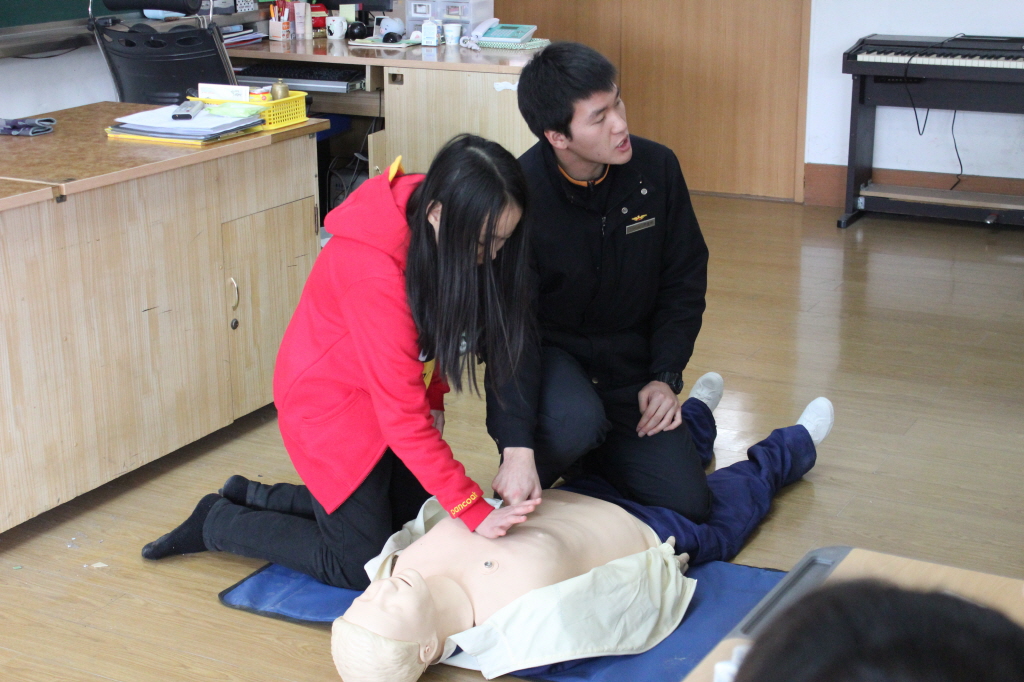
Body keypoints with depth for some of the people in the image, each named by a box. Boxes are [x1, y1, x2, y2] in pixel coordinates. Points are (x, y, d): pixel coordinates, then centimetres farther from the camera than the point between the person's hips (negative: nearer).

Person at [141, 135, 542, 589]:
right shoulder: (373, 271, -38)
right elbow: (404, 415, -35)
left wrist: (433, 400, -7)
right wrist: (475, 512, -35)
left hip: (381, 398, 8)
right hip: (331, 405, -8)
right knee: (360, 567, 1)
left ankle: (253, 496, 27)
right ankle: (219, 522, 19)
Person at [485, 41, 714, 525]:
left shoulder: (656, 168, -9)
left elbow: (684, 280, 4)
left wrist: (665, 375, -7)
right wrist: (518, 449, -35)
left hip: (631, 364, 4)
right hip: (546, 353, -4)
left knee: (687, 504, -6)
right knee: (574, 422, -38)